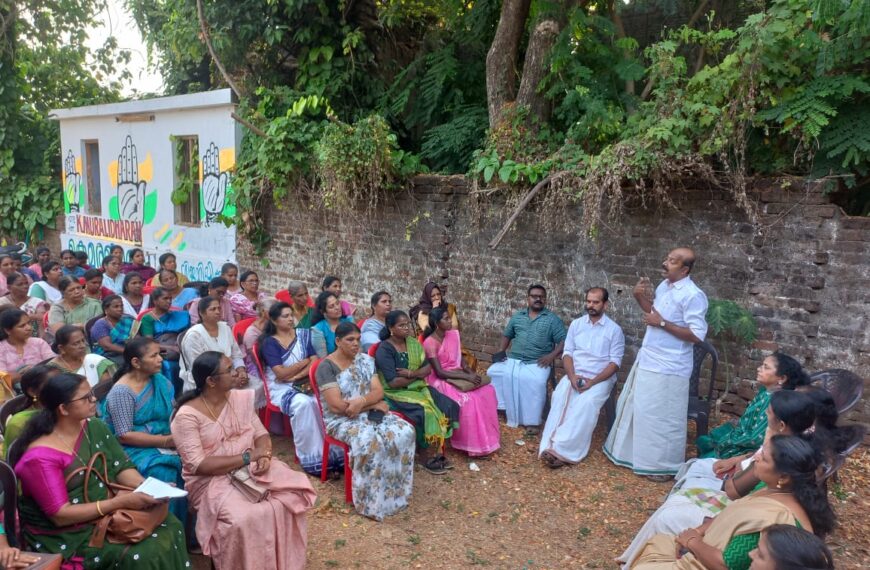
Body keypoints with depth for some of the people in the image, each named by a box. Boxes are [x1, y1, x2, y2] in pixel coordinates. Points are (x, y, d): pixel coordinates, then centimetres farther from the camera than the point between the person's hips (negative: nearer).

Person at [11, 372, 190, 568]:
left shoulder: (95, 428, 1)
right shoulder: (41, 457, -20)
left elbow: (122, 468, 2)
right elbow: (60, 515, -21)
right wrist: (121, 501, -26)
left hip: (108, 514, 7)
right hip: (67, 535, -7)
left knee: (170, 527, -14)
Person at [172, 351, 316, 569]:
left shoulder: (240, 398, 3)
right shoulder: (187, 416, -15)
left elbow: (261, 434, 7)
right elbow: (198, 465, -21)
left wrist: (264, 455, -16)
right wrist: (247, 457, -21)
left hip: (250, 469, 6)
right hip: (211, 480, -5)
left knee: (294, 491, -15)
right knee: (242, 519, -32)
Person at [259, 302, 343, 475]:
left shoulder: (303, 334, 11)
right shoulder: (269, 342, -1)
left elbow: (315, 362, 1)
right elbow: (281, 373, -12)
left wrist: (294, 376, -13)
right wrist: (305, 361, -2)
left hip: (304, 383, 3)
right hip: (281, 388, -3)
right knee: (303, 403, -35)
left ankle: (334, 452, -24)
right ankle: (311, 458, -27)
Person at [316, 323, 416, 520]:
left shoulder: (366, 360, 9)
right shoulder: (326, 367, -9)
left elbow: (379, 391, 1)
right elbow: (336, 406, -17)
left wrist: (361, 401, -22)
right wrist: (374, 405, -13)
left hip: (369, 413, 6)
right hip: (342, 420, -6)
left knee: (404, 432, -20)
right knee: (370, 440, -35)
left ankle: (395, 491, -9)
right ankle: (371, 502, -21)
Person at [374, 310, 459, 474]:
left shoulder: (413, 343, 7)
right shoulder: (384, 349, -14)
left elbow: (428, 369, 2)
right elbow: (393, 382, -21)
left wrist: (412, 373, -18)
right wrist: (418, 374, -9)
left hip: (417, 388, 7)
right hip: (396, 393, -7)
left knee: (447, 406, -14)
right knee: (426, 411, -28)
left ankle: (437, 451, -4)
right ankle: (428, 456, -10)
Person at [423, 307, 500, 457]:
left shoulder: (454, 334, 6)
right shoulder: (430, 343, -17)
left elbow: (460, 359, 11)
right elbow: (440, 372, -20)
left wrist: (471, 372, -10)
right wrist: (466, 377, -24)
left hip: (458, 375, 7)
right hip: (441, 381, -7)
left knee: (487, 390, -14)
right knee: (467, 399, -31)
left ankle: (486, 438, -6)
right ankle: (473, 445, -16)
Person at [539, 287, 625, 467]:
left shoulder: (615, 329, 1)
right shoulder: (576, 324, 11)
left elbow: (615, 362, -5)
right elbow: (567, 353, 7)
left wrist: (593, 381, -19)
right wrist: (572, 376, -13)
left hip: (601, 379, -3)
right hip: (574, 375, 3)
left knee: (587, 403, -34)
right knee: (559, 397, -30)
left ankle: (561, 449, -36)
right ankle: (550, 445, -37)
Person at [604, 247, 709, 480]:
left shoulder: (693, 295, -20)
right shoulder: (664, 286, 7)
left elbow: (697, 335, -23)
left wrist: (662, 324, -22)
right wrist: (640, 297, 2)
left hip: (668, 368, -9)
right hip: (647, 360, 9)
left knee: (663, 417, 2)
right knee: (637, 408, 21)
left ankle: (666, 466, 19)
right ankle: (633, 452, 39)